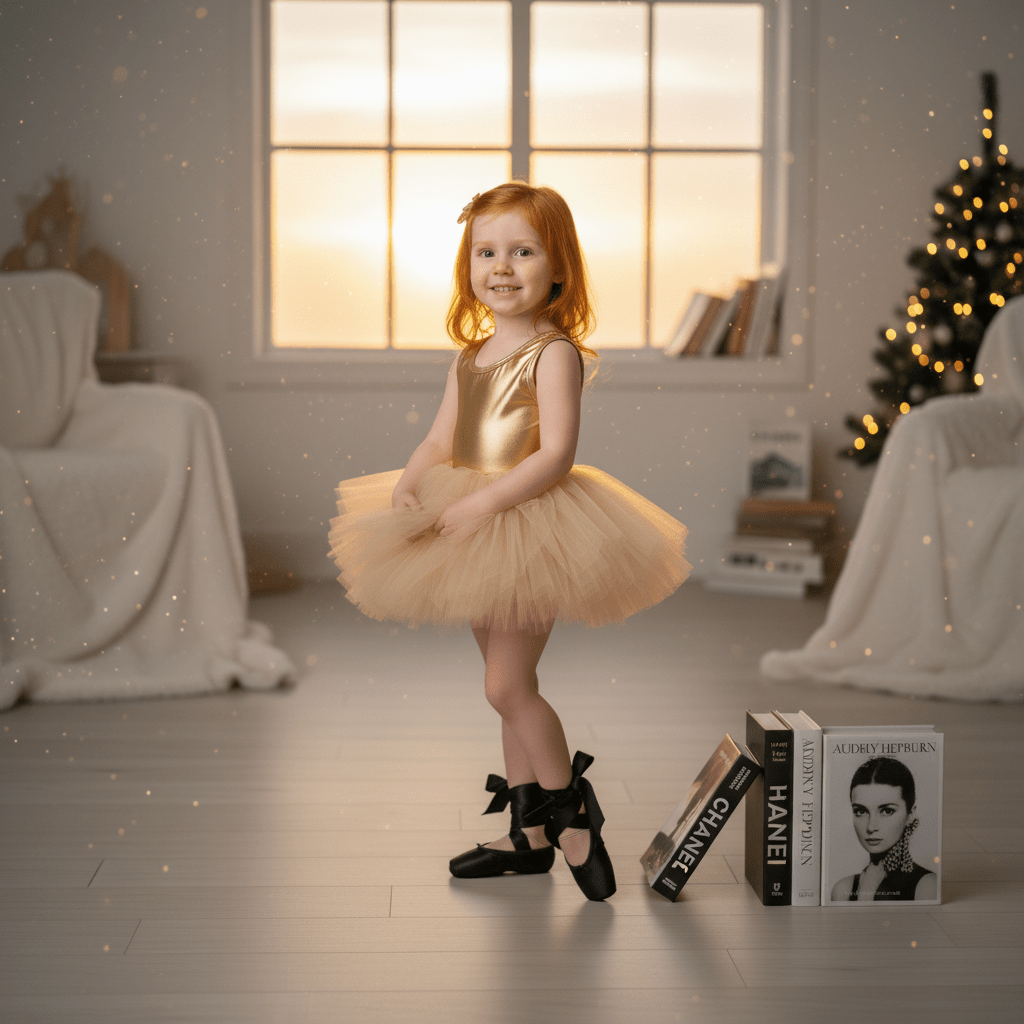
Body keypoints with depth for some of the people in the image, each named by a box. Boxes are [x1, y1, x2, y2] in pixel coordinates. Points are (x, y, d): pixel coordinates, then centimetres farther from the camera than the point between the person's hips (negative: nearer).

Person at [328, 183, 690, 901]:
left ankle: (572, 809, 9)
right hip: (478, 538, 9)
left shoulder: (554, 352, -13)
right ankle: (531, 835, 23)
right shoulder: (472, 357, 11)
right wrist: (409, 485, -10)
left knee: (507, 685, -9)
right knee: (511, 686, 13)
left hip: (531, 526, -8)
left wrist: (484, 501, -26)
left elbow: (556, 454, -22)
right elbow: (440, 441, 10)